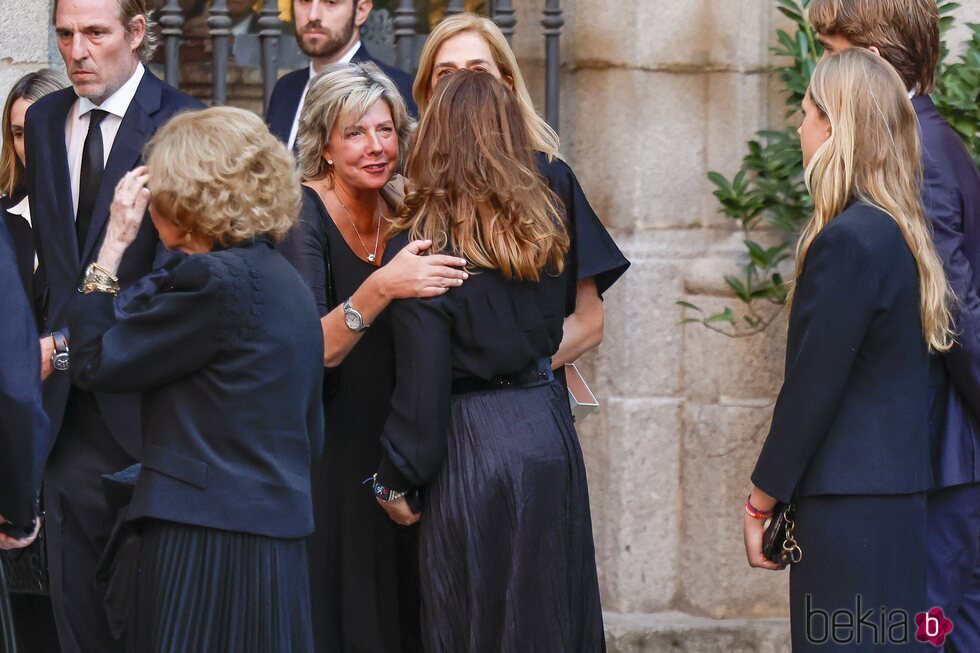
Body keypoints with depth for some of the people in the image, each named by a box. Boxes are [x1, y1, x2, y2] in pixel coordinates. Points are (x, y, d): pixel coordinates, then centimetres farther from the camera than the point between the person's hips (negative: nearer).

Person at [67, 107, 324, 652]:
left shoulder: (215, 280, -14)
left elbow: (95, 365, -10)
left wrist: (113, 247, -4)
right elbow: (310, 434, 19)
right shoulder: (286, 280, 14)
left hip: (210, 536, -9)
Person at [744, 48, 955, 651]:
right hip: (902, 502, 9)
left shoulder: (847, 241, -16)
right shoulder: (908, 233, 12)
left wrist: (761, 501, -7)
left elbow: (811, 390, -16)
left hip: (849, 507, -9)